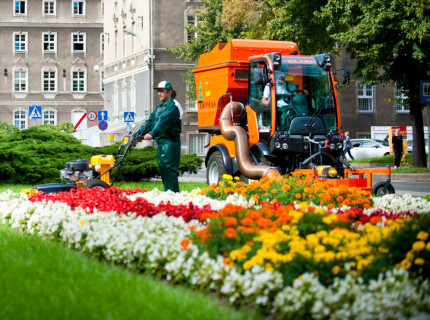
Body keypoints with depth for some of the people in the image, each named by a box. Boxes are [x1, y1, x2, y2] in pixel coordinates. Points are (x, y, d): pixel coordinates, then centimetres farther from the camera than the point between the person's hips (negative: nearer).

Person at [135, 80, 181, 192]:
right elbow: (150, 121, 16)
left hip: (170, 142, -9)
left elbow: (163, 122, -22)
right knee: (162, 168, 11)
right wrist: (139, 134, 5)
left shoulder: (173, 106, -10)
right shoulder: (159, 107, 21)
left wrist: (152, 134, -33)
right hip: (161, 142, 10)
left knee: (169, 168, -11)